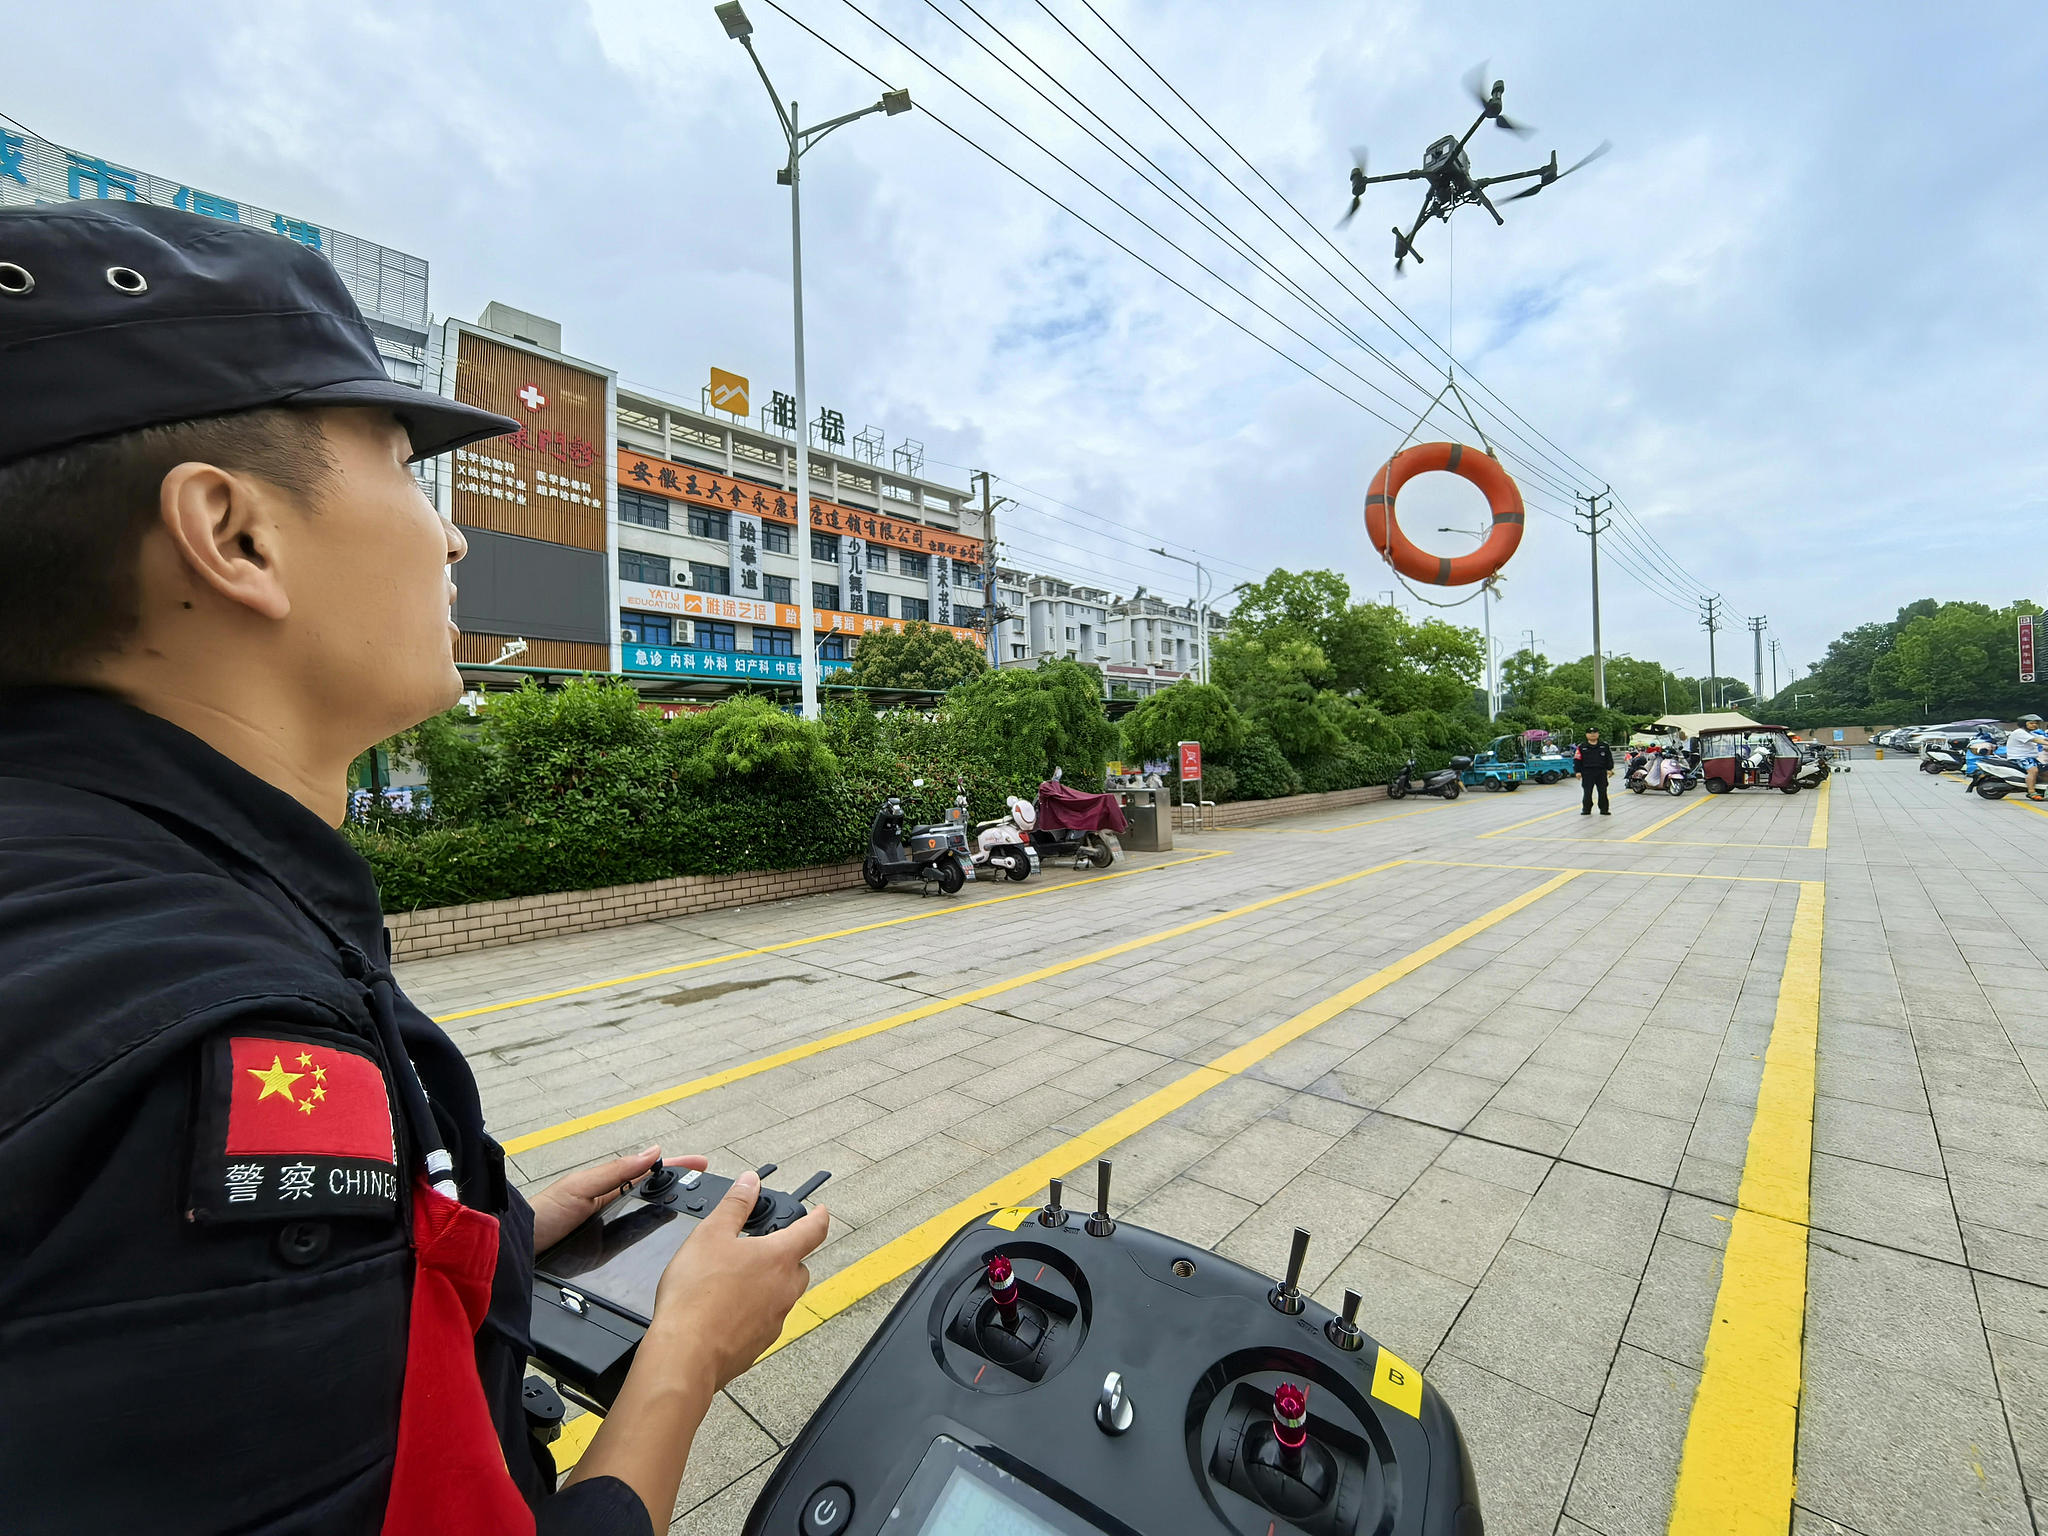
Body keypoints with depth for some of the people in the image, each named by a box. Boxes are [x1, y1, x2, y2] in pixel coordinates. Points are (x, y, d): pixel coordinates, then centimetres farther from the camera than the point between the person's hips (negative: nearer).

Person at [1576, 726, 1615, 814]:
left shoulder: (1605, 746, 9)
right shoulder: (1582, 747, 3)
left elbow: (1609, 758, 12)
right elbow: (1577, 759, 2)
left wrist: (1609, 769, 4)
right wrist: (1578, 771, -4)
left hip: (1601, 772, 1)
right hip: (1587, 773, -1)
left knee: (1603, 791, 4)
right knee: (1587, 792, 1)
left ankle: (1604, 809, 12)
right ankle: (1586, 809, 9)